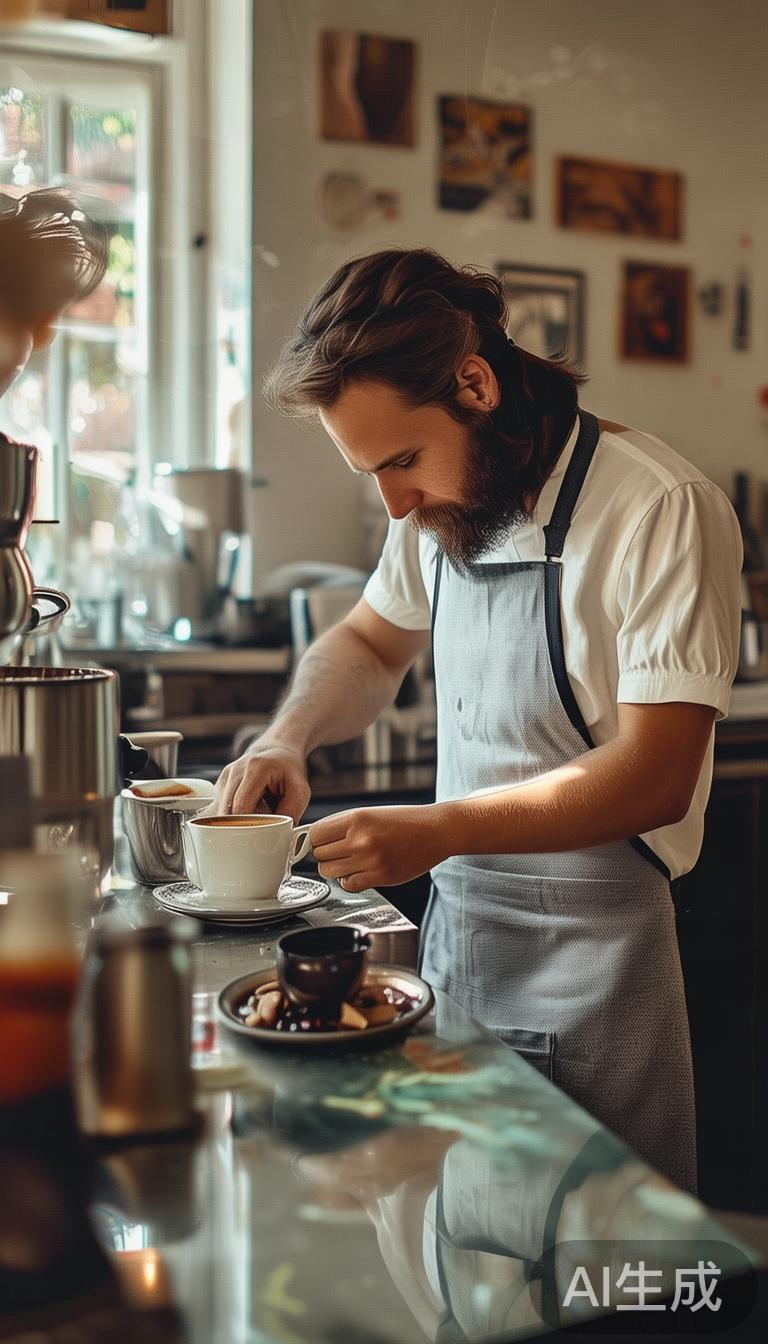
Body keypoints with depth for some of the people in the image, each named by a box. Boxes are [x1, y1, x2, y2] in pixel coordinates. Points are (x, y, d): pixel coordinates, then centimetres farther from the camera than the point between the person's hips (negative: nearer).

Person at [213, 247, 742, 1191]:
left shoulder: (662, 511, -17)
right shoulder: (444, 502, 4)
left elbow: (655, 777, -20)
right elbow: (369, 642, 18)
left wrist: (439, 828, -26)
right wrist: (287, 741, -1)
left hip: (589, 961, -6)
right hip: (452, 926, 6)